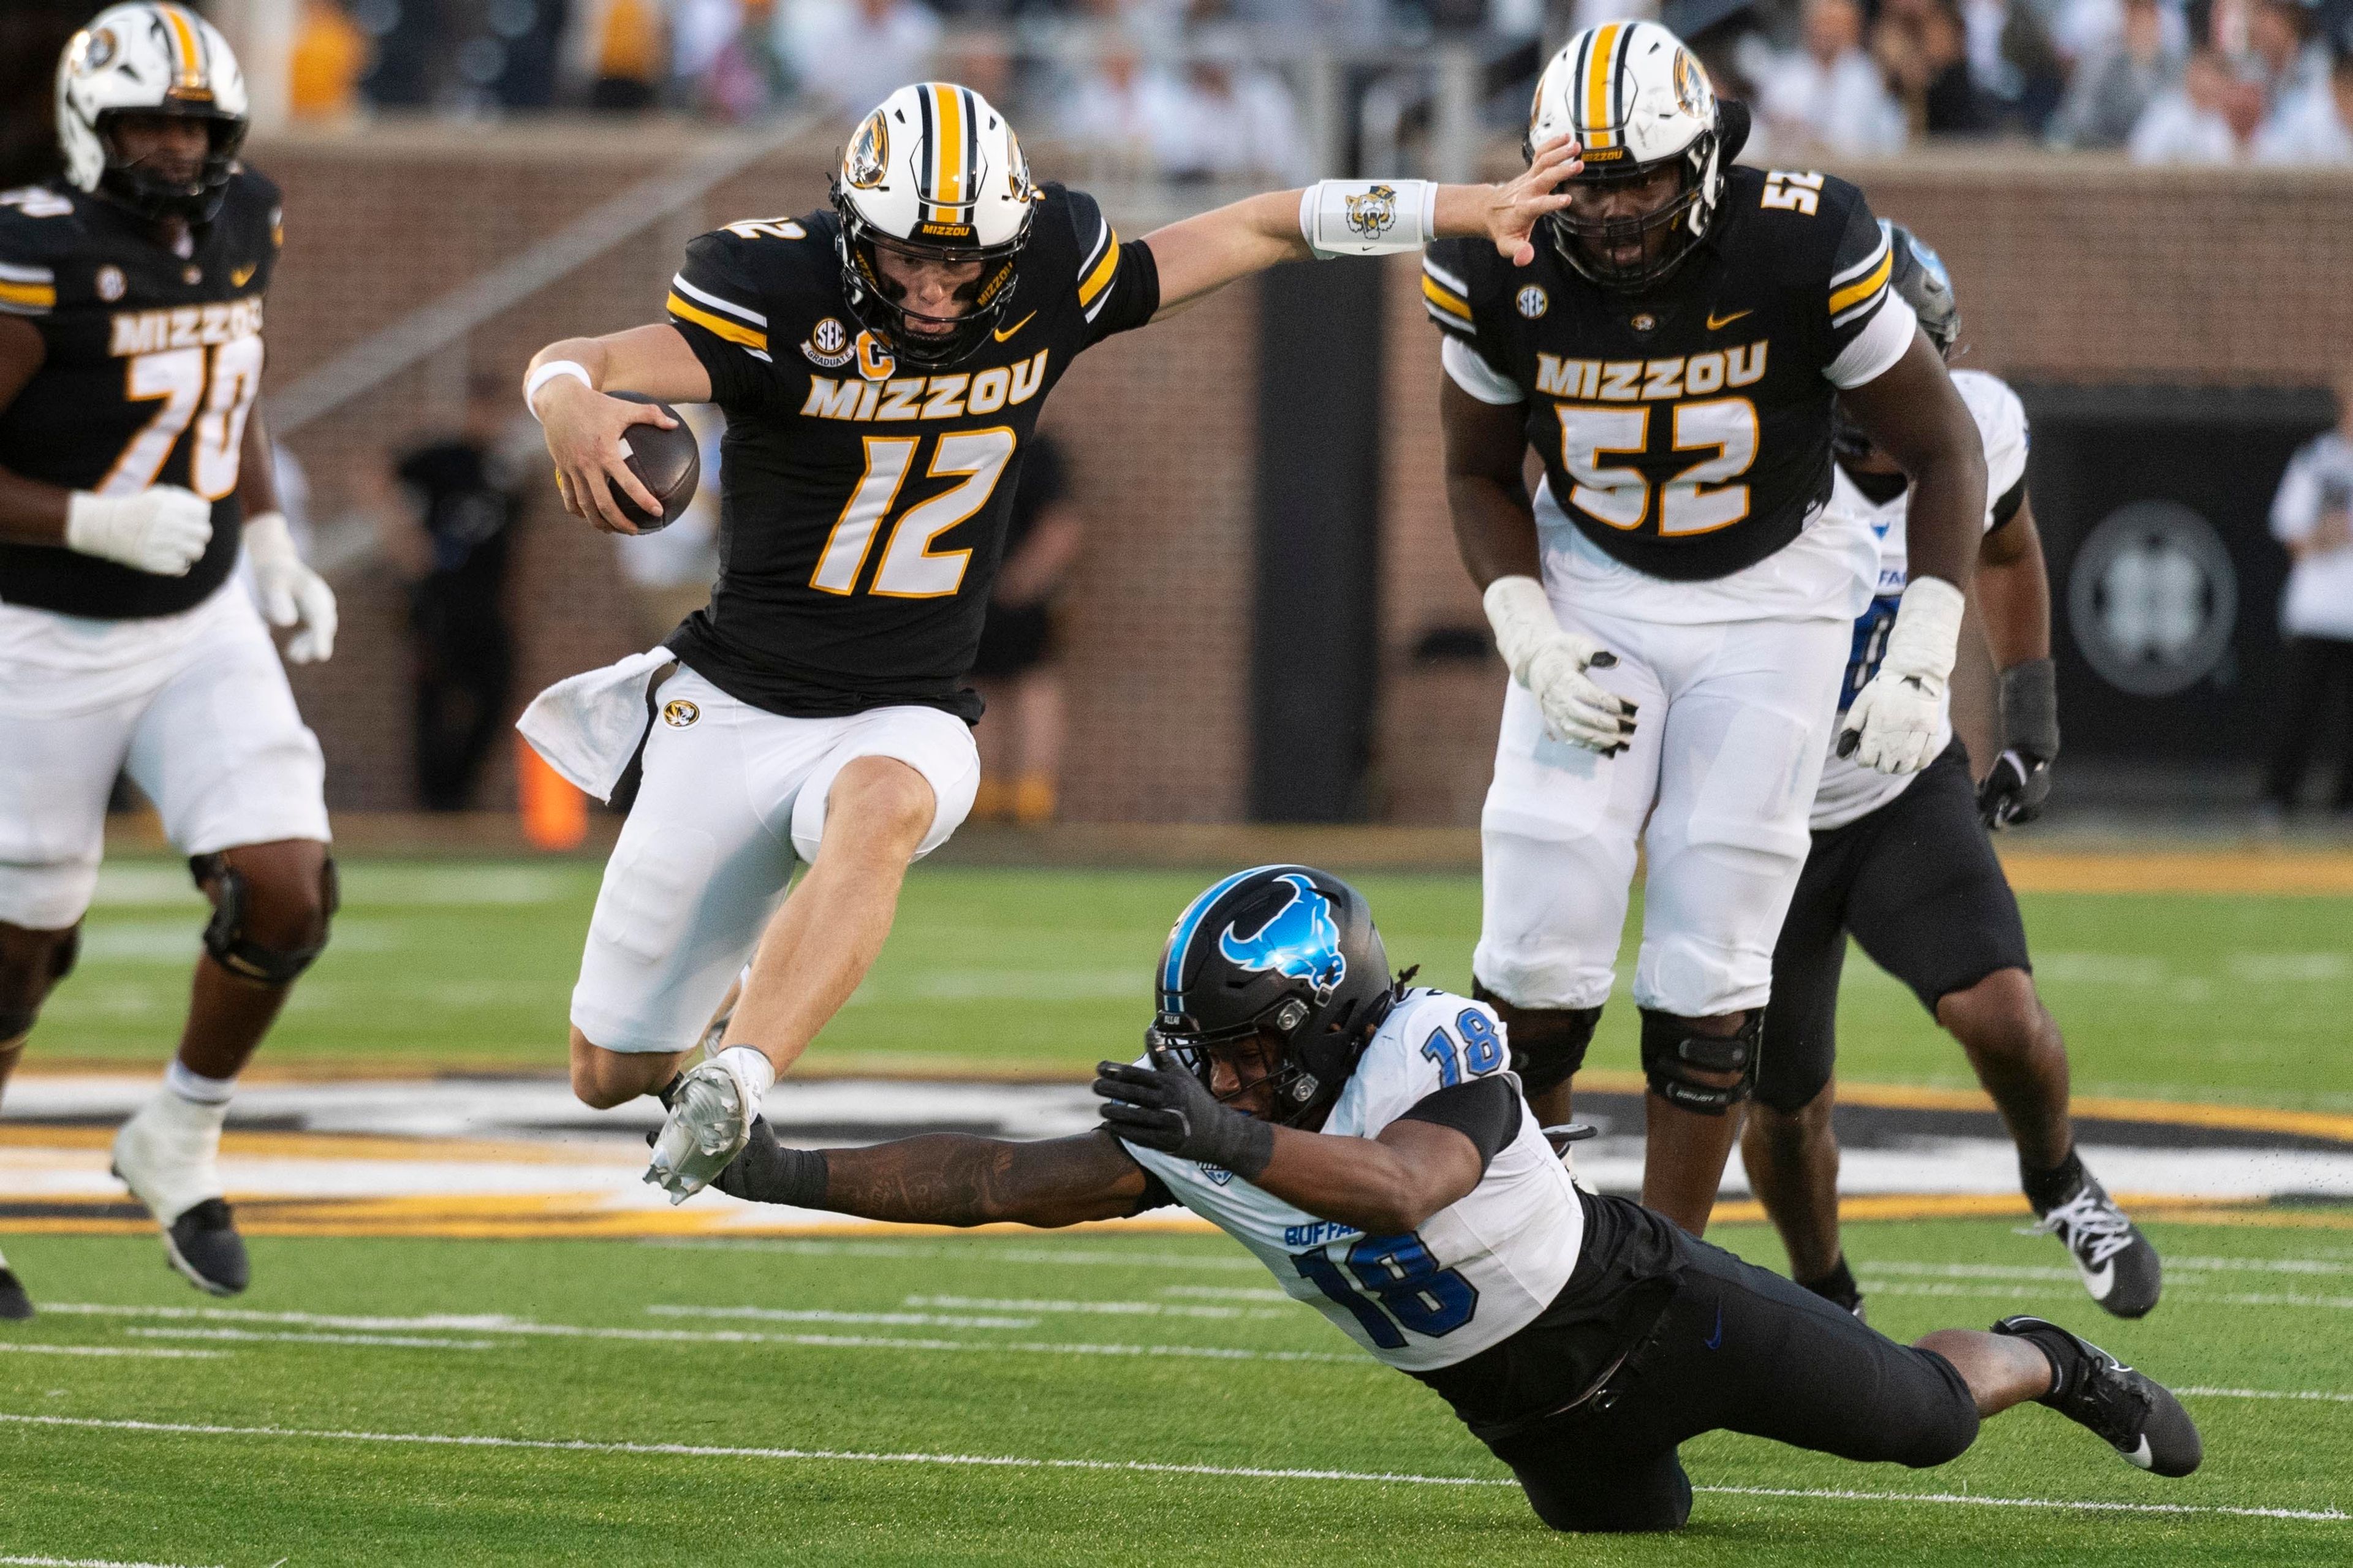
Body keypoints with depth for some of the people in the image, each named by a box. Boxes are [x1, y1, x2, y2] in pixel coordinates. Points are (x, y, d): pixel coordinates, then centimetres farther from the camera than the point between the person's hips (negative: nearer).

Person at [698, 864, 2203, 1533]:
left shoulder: (1440, 1053, -35)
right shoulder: (1194, 1119, -16)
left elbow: (1399, 1186, -55)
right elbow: (1004, 1181, -14)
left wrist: (1232, 1145, -69)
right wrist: (802, 1179, -21)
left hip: (1641, 1304, -6)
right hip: (1531, 1409, 6)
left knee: (1925, 1420, 2)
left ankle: (2042, 1360, 37)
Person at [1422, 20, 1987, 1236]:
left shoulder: (1802, 254, -23)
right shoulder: (1501, 277, -16)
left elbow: (1945, 453, -10)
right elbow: (1480, 474, 2)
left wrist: (1919, 666, -16)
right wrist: (1532, 644, -13)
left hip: (1769, 596, -1)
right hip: (1593, 588, 1)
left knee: (1710, 962, -5)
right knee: (1542, 941, -8)